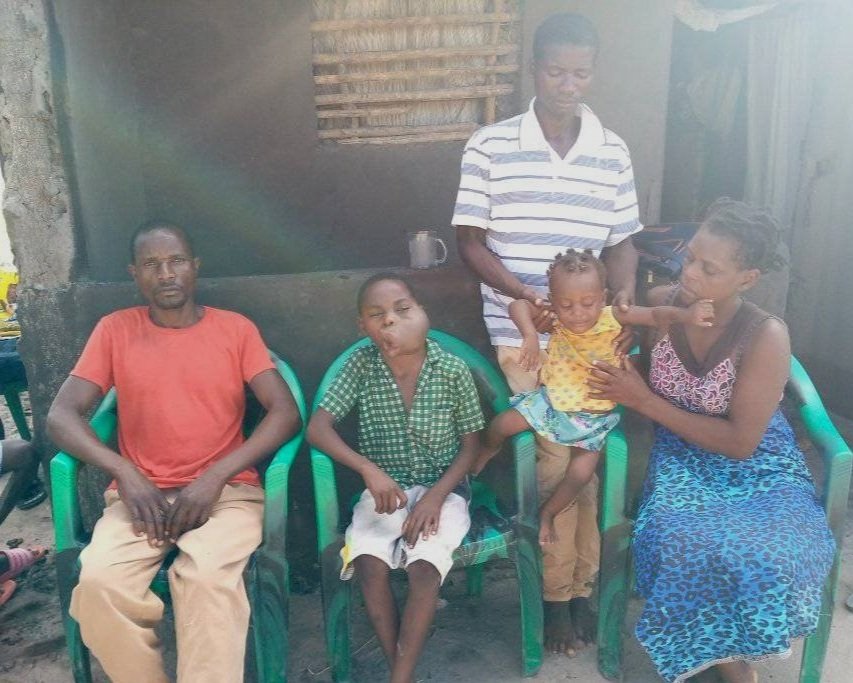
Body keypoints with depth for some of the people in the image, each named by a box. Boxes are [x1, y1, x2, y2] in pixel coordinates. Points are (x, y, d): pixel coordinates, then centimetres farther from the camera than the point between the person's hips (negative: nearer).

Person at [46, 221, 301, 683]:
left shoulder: (236, 329, 4)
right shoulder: (114, 330, 8)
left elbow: (286, 413, -3)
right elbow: (60, 415, 2)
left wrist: (216, 476, -14)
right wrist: (126, 474, -13)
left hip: (227, 490, -1)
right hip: (140, 493, 2)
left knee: (208, 576, -33)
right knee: (99, 582, -26)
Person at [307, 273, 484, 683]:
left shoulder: (453, 370, -11)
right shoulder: (361, 365, -9)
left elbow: (470, 445, -4)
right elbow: (317, 428, -14)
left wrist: (435, 497, -17)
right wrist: (369, 469, -27)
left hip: (443, 487, -1)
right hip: (386, 488, 2)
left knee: (423, 566, -26)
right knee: (369, 563, -24)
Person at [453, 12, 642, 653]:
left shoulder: (613, 151, 6)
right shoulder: (490, 146, -3)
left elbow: (622, 242, 10)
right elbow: (471, 243, -4)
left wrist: (625, 298, -11)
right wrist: (527, 295, -19)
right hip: (522, 334, -3)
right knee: (555, 459, -5)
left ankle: (582, 585, 26)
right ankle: (559, 592, 16)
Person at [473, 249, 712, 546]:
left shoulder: (612, 318, -19)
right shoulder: (555, 321, -17)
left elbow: (656, 315, -25)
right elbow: (518, 305, -26)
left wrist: (684, 314, -46)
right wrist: (530, 335, -44)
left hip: (593, 416, -1)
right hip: (551, 400, 1)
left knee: (580, 474, -8)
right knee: (500, 424, -5)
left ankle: (547, 513, 21)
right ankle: (488, 450, 33)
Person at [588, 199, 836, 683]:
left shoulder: (765, 336, -19)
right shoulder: (660, 305, -10)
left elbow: (739, 443, -18)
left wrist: (643, 401, -22)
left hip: (758, 466, -1)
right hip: (684, 457, 2)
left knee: (765, 557, -30)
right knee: (688, 545, -29)